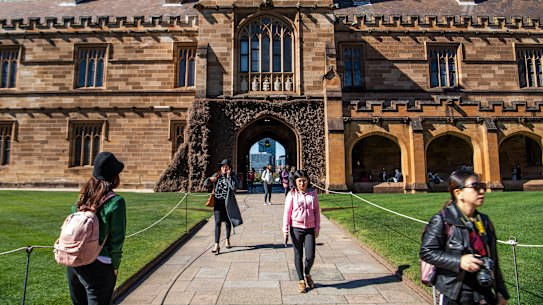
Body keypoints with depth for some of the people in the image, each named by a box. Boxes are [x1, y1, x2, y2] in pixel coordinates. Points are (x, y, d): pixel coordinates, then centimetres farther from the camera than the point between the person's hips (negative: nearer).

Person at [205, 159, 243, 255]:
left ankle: (227, 241, 35)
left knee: (228, 222, 14)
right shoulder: (217, 175, 3)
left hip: (228, 203, 0)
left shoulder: (233, 176, -3)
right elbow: (205, 184, 1)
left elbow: (234, 187, -19)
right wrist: (211, 179, -20)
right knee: (218, 222, -9)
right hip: (218, 202, 0)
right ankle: (216, 245, -11)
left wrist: (229, 176, -21)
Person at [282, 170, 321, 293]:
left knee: (310, 256, -3)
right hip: (296, 228, -1)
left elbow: (317, 211, 9)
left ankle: (307, 274, 29)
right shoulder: (292, 194, -3)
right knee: (298, 256, 8)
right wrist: (285, 230, -5)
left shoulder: (313, 194, 3)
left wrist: (317, 228, 7)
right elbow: (287, 212, -2)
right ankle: (301, 281, 25)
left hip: (310, 229, 1)